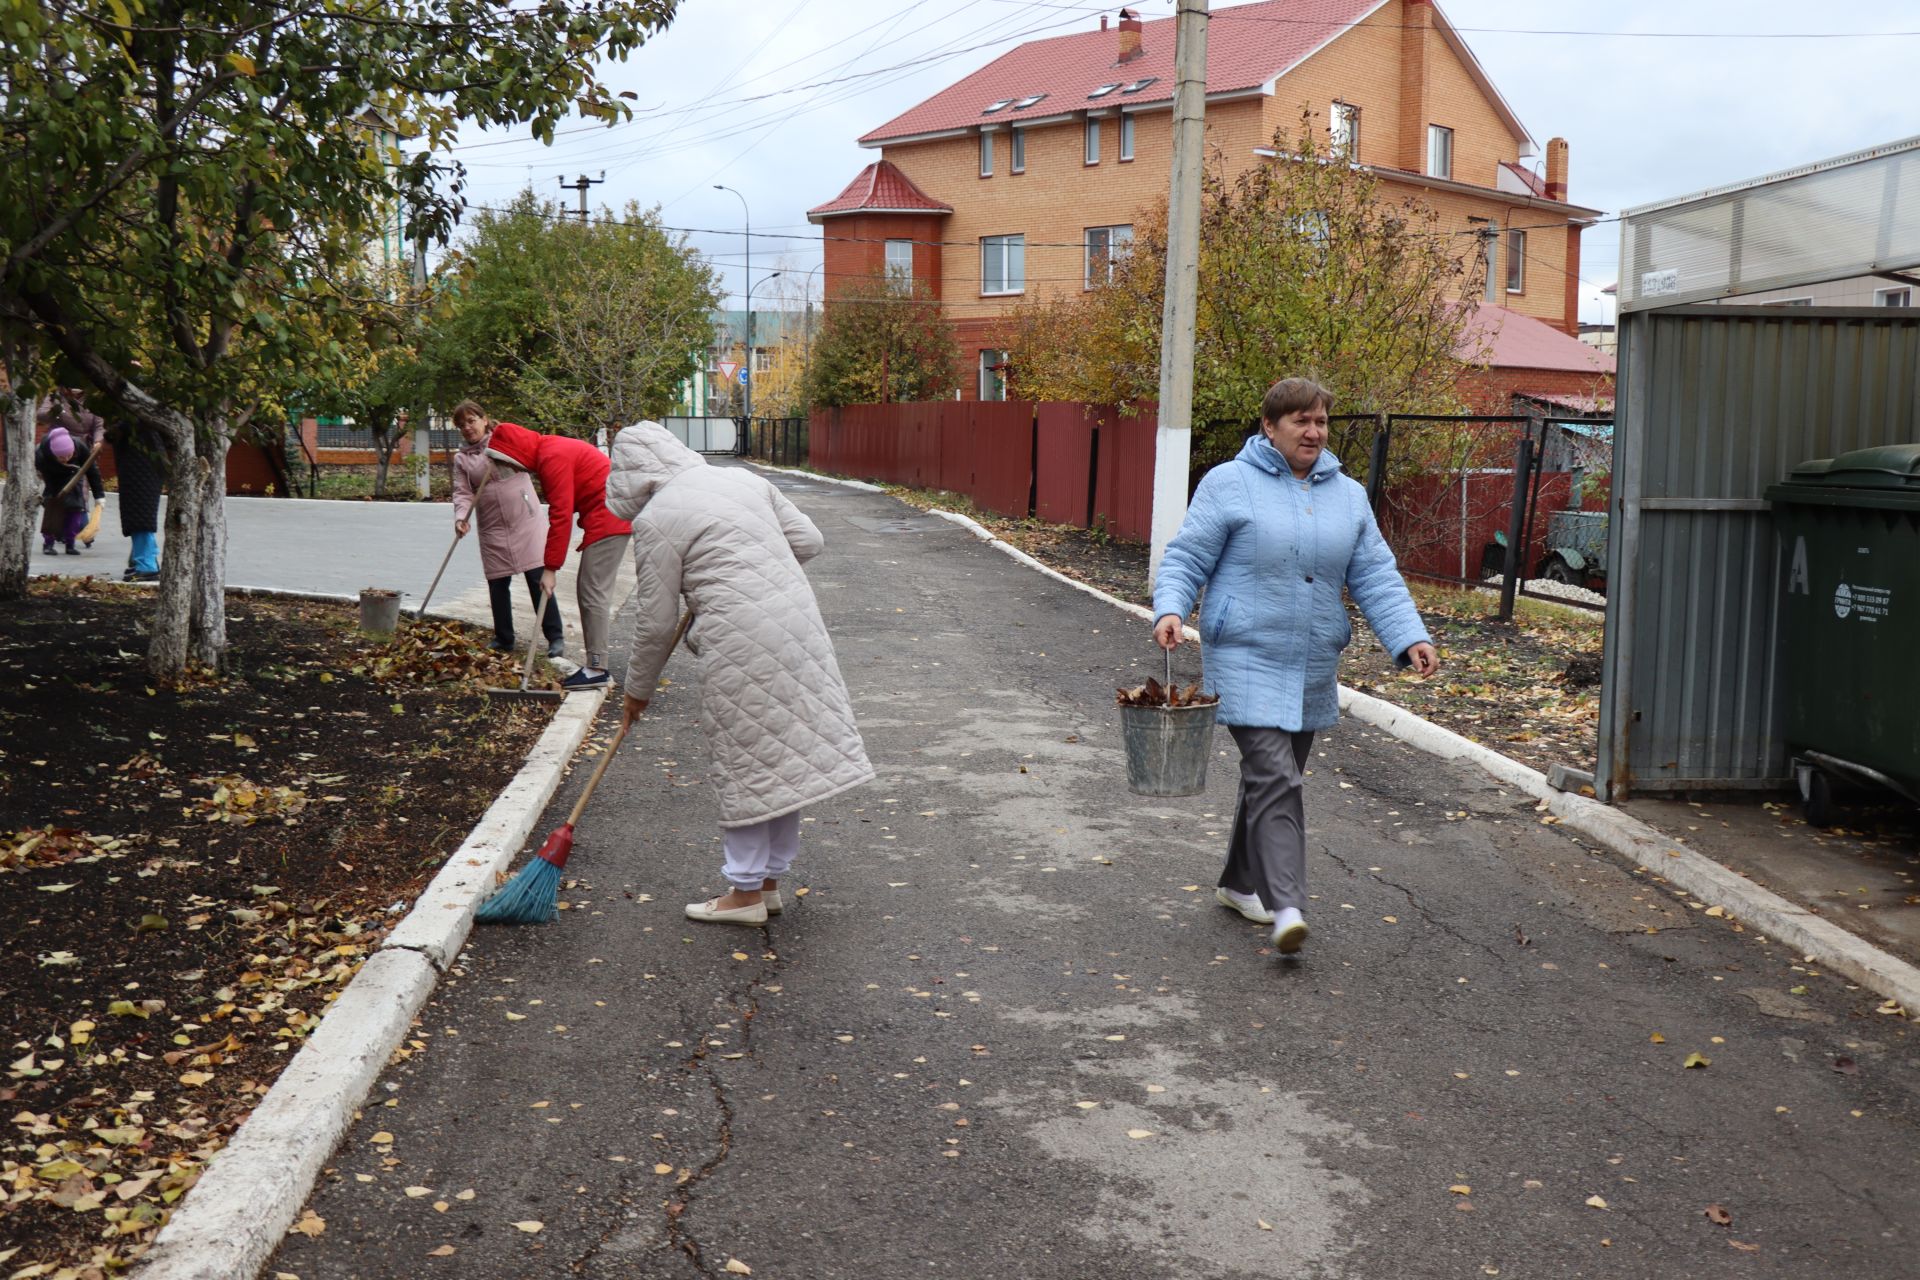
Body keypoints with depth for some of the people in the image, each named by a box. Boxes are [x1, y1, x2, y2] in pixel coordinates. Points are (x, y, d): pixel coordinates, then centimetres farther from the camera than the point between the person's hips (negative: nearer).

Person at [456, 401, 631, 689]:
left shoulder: (552, 458, -18)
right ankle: (594, 658, 15)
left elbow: (561, 515, -22)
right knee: (590, 589, 12)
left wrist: (550, 567, -20)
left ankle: (596, 669, -6)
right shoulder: (548, 450, 13)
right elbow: (562, 508, 13)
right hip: (605, 516, 10)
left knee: (592, 591, -8)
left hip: (607, 515, -10)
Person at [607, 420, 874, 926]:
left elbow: (656, 622, -2)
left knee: (743, 763, 4)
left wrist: (637, 689, 12)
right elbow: (808, 541, 15)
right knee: (782, 752, 13)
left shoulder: (656, 519, -5)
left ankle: (747, 892, 14)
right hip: (796, 620, 7)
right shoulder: (743, 478, 14)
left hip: (741, 643, -7)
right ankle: (770, 880, 26)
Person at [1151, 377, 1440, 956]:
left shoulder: (1348, 495, 11)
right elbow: (1185, 560, -4)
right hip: (1248, 662, -6)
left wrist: (1411, 638, -3)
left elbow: (1376, 578, 9)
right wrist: (1170, 610, -22)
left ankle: (1241, 883, 32)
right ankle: (1286, 908, -17)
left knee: (1273, 778, 15)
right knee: (1274, 779, -15)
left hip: (1313, 669, 6)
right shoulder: (1228, 484, -4)